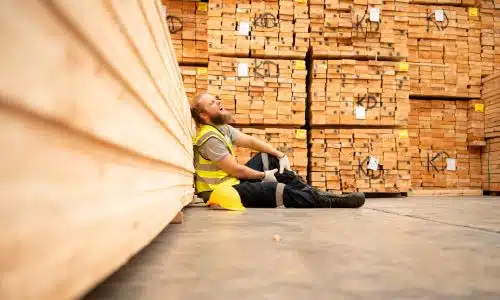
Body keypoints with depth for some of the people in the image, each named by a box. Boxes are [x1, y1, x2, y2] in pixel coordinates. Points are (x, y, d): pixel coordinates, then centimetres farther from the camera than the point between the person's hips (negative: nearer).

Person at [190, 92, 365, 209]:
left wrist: (280, 155, -1)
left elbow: (251, 141, 8)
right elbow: (235, 170, -21)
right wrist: (264, 176, -7)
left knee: (270, 158, 9)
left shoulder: (222, 128, 7)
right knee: (284, 192, -19)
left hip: (232, 181, 10)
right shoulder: (210, 138, -22)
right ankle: (333, 202, -9)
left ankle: (311, 192, 5)